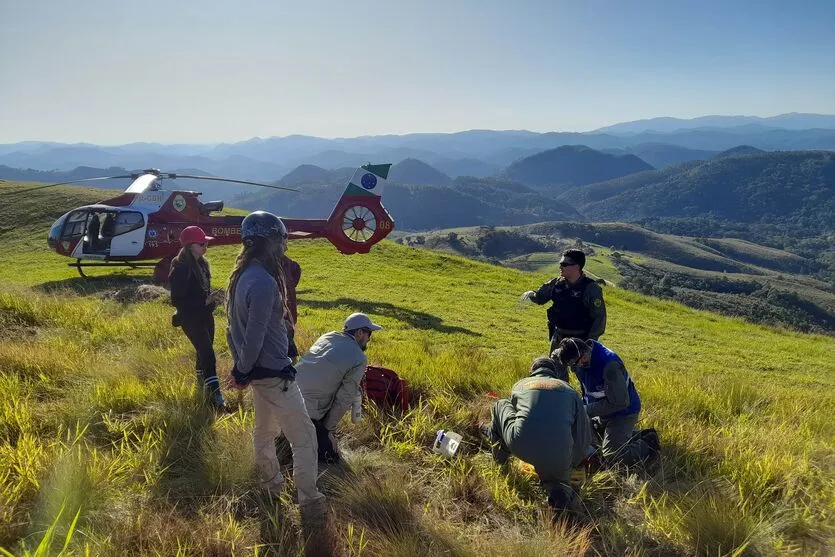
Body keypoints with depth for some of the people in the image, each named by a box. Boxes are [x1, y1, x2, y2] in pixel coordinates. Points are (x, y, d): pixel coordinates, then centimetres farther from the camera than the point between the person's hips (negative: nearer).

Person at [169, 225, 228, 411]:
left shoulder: (201, 263, 6)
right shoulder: (180, 268, -19)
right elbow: (177, 300, -19)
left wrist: (211, 299, 3)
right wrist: (202, 303, -21)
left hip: (205, 315, 8)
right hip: (191, 319, -8)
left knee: (203, 353, 18)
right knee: (208, 355, -12)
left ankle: (203, 389, 34)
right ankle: (217, 398, -11)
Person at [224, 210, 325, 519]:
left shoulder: (241, 276, 4)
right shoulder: (264, 282, -26)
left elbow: (234, 327, 11)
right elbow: (255, 336, -24)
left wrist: (239, 366, 14)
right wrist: (242, 372, -10)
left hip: (258, 371, 10)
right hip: (274, 374, -10)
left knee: (265, 430, 24)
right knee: (304, 437, 2)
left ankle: (271, 488, 41)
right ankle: (309, 503, 10)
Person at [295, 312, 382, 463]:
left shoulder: (328, 336, 11)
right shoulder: (359, 359, -8)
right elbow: (343, 400, -7)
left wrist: (354, 390, 25)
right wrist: (328, 429, 3)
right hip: (306, 410, -7)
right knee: (330, 457, 6)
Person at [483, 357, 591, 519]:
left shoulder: (520, 385, 21)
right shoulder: (569, 390, 20)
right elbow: (584, 434, 21)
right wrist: (570, 463, 36)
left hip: (520, 447, 1)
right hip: (558, 457, 0)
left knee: (500, 405, 24)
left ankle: (500, 456, 34)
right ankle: (562, 497, -4)